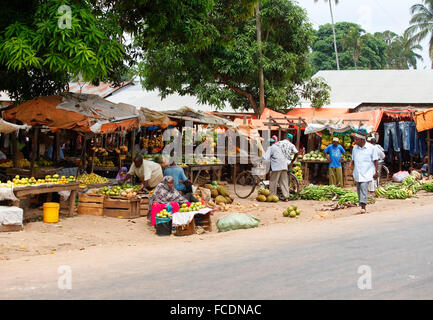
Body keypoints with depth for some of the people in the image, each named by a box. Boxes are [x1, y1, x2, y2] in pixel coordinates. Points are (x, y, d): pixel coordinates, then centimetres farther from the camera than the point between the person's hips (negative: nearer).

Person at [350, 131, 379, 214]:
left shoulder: (371, 148, -5)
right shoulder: (355, 148, 9)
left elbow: (375, 160, -1)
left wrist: (376, 172, -5)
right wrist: (351, 164, -4)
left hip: (367, 173, -5)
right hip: (357, 173, 5)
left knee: (364, 187, -18)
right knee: (359, 189, 7)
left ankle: (363, 206, -20)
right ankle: (363, 206, 18)